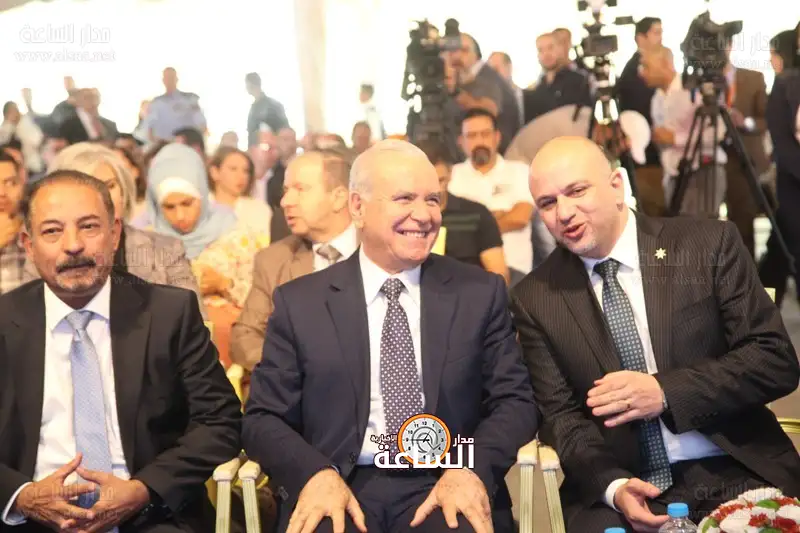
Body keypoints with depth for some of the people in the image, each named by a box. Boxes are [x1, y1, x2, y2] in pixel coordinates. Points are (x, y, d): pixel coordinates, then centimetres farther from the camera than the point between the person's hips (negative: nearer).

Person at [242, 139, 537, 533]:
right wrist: (316, 473, -15)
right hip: (340, 491, 0)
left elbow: (514, 401, 6)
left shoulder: (481, 292, 7)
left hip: (446, 488, 1)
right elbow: (263, 418, 5)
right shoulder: (299, 302, 5)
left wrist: (473, 468, -14)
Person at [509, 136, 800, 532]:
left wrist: (665, 392, -15)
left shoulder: (709, 243, -1)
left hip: (737, 474, 0)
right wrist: (613, 485, -16)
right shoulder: (534, 299, 4)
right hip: (617, 490, 1)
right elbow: (560, 414, 3)